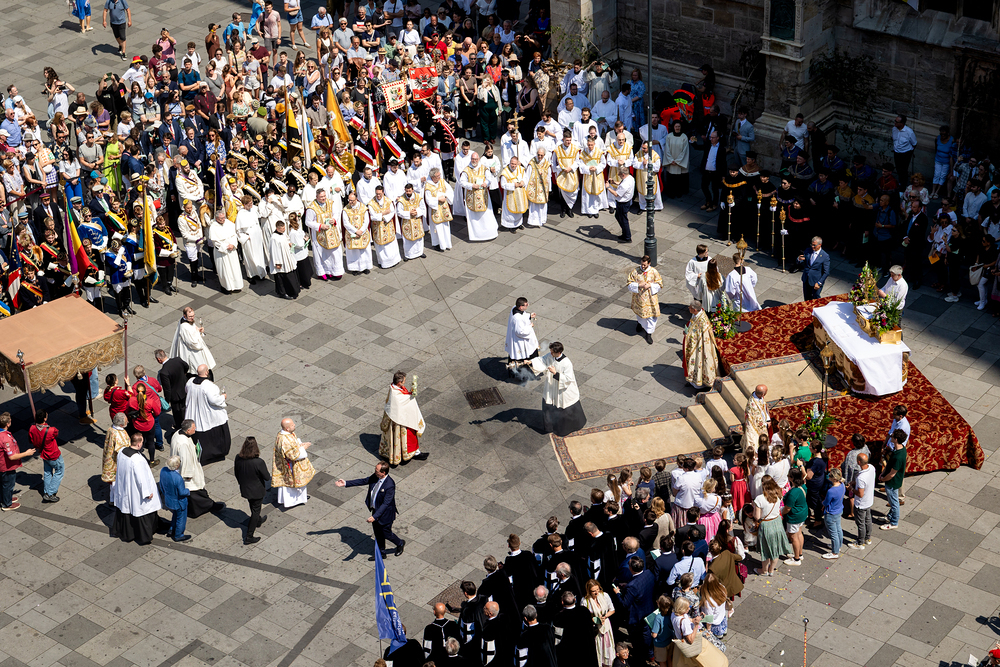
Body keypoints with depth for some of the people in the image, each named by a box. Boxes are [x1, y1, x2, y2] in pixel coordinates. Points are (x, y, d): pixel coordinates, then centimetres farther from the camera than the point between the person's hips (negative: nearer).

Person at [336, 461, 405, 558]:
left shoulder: (390, 485, -35)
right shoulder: (375, 477, -12)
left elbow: (385, 504, -33)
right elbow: (363, 481, 3)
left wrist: (374, 517, -37)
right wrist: (346, 483, 4)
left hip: (385, 513, -8)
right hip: (376, 510, 8)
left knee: (386, 534, 15)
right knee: (377, 533, 22)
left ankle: (400, 543, 44)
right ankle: (381, 553, 43)